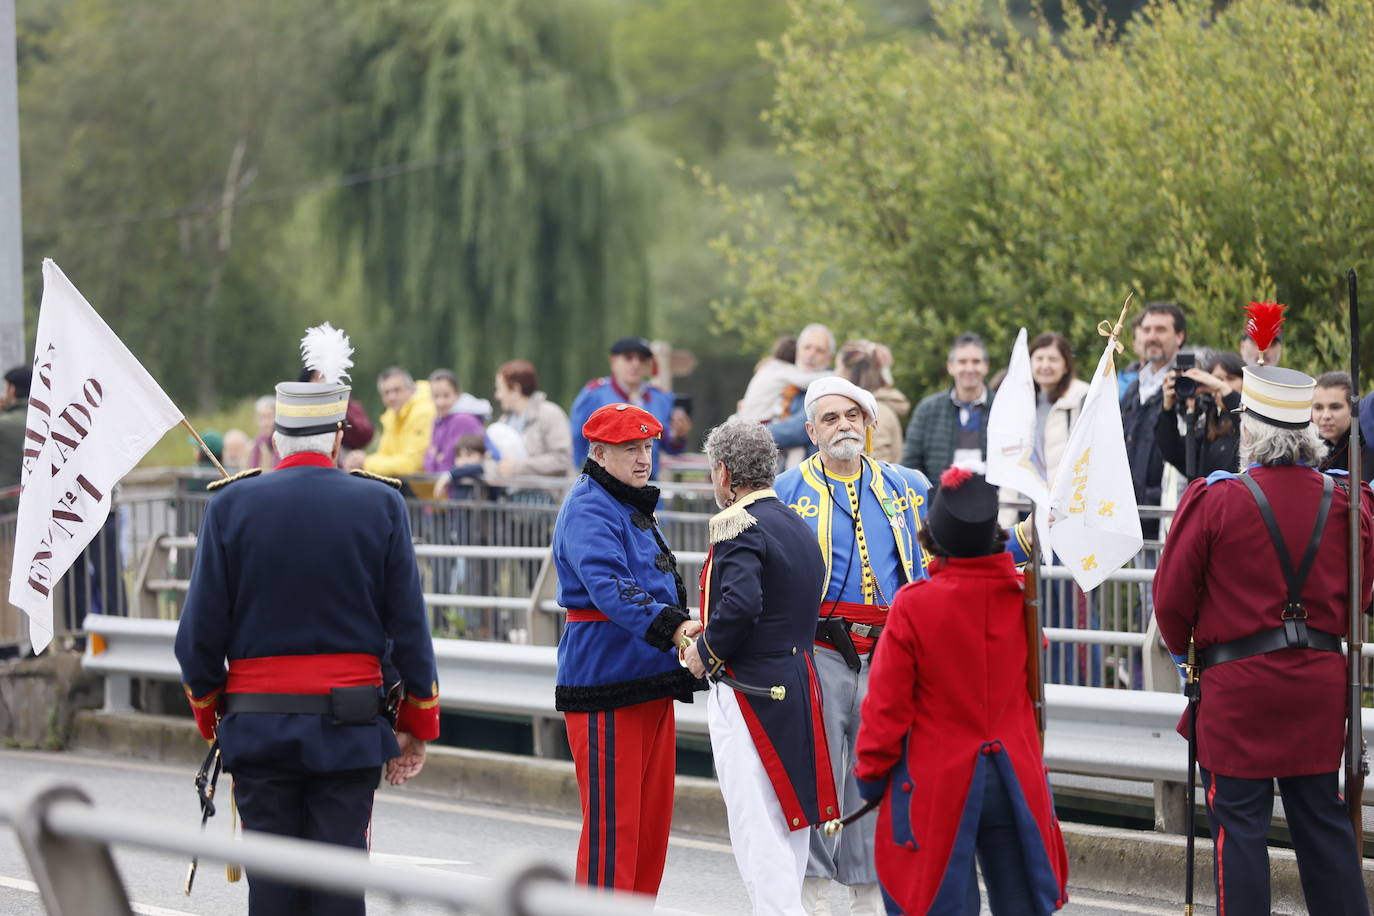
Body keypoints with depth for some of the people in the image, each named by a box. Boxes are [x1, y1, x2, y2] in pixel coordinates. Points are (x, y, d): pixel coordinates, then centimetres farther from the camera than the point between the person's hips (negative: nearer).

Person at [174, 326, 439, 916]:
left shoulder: (232, 505, -2)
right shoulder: (381, 506, -2)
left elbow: (200, 631, -1)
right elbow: (409, 627, 0)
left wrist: (207, 710, 15)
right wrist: (419, 724, 11)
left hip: (258, 727, 0)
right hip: (349, 730, 0)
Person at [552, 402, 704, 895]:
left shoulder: (635, 509, 20)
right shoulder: (588, 509, -12)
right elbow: (609, 586, -28)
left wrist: (683, 633, 29)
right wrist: (671, 627, -38)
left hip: (650, 681, 10)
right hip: (606, 684, -10)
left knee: (653, 814, 11)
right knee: (613, 816, -10)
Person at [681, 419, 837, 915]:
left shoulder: (738, 526, -14)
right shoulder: (798, 526, 14)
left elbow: (740, 604, -30)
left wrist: (704, 653, -14)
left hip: (749, 692, -9)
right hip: (799, 685, 9)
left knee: (756, 823, -6)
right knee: (787, 813, 15)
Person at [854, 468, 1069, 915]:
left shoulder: (913, 605, -15)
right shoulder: (1022, 597, -4)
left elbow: (887, 706, -10)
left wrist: (871, 775, 3)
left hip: (936, 786, -4)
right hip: (1015, 778, 4)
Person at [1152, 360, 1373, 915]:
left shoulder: (1214, 500, -12)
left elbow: (1172, 599, -4)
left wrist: (1182, 647, 15)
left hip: (1239, 687, -4)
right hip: (1319, 682, 4)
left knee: (1239, 827, 1)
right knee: (1322, 819, 12)